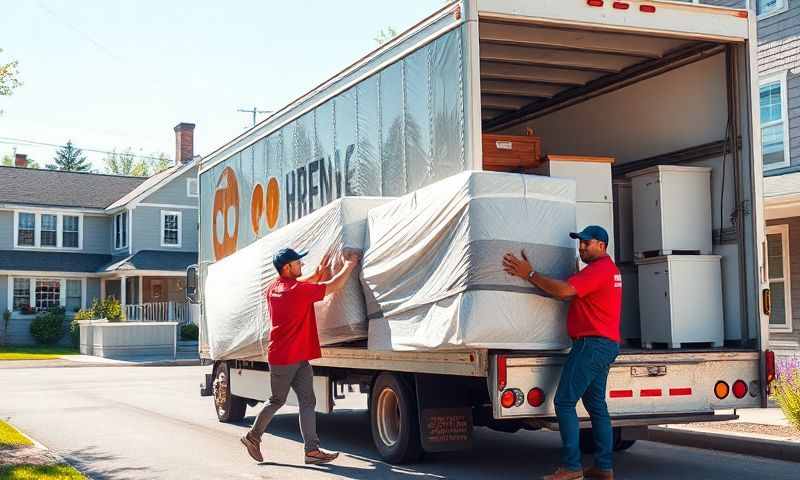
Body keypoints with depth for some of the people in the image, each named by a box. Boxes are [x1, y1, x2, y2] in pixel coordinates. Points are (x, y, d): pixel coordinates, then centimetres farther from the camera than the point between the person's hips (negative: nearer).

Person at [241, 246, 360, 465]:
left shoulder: (273, 289, 6)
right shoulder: (298, 290, -20)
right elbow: (334, 286, -17)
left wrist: (318, 274, 12)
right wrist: (350, 264, -5)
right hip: (283, 359, -8)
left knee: (307, 401, 1)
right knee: (277, 401, 8)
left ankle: (312, 449, -3)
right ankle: (253, 436, 26)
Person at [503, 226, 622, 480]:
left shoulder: (598, 269, -13)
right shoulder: (609, 269, 22)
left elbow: (564, 291, -23)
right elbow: (571, 289, 20)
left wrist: (529, 274, -17)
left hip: (592, 344, -11)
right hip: (606, 345, 11)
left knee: (564, 402, -10)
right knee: (596, 404, 13)